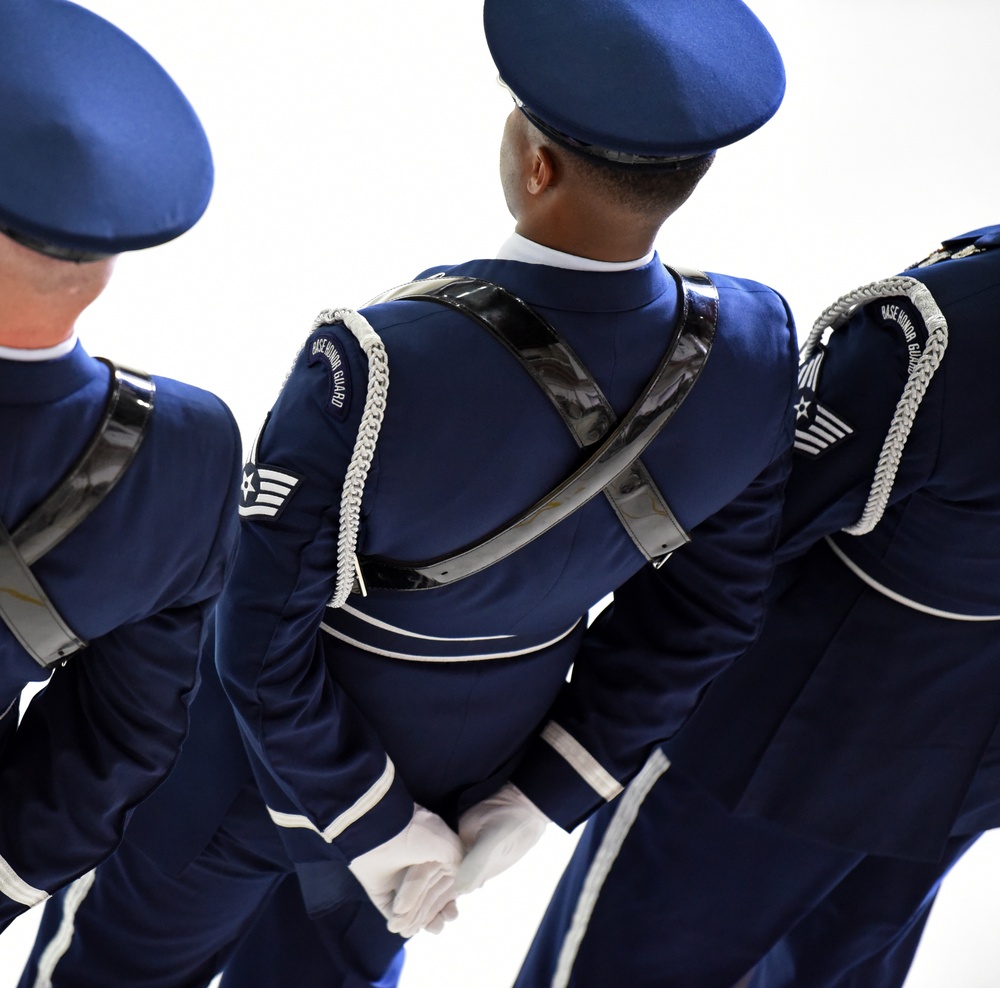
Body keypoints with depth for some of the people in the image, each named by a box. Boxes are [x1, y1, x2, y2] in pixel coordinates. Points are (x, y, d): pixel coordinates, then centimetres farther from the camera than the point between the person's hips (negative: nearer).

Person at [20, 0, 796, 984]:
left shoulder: (370, 372, -41)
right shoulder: (750, 350, -27)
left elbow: (263, 638, -29)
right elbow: (705, 614, -13)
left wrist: (377, 827, -13)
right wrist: (527, 808, -4)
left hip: (268, 744, -4)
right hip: (480, 750, 5)